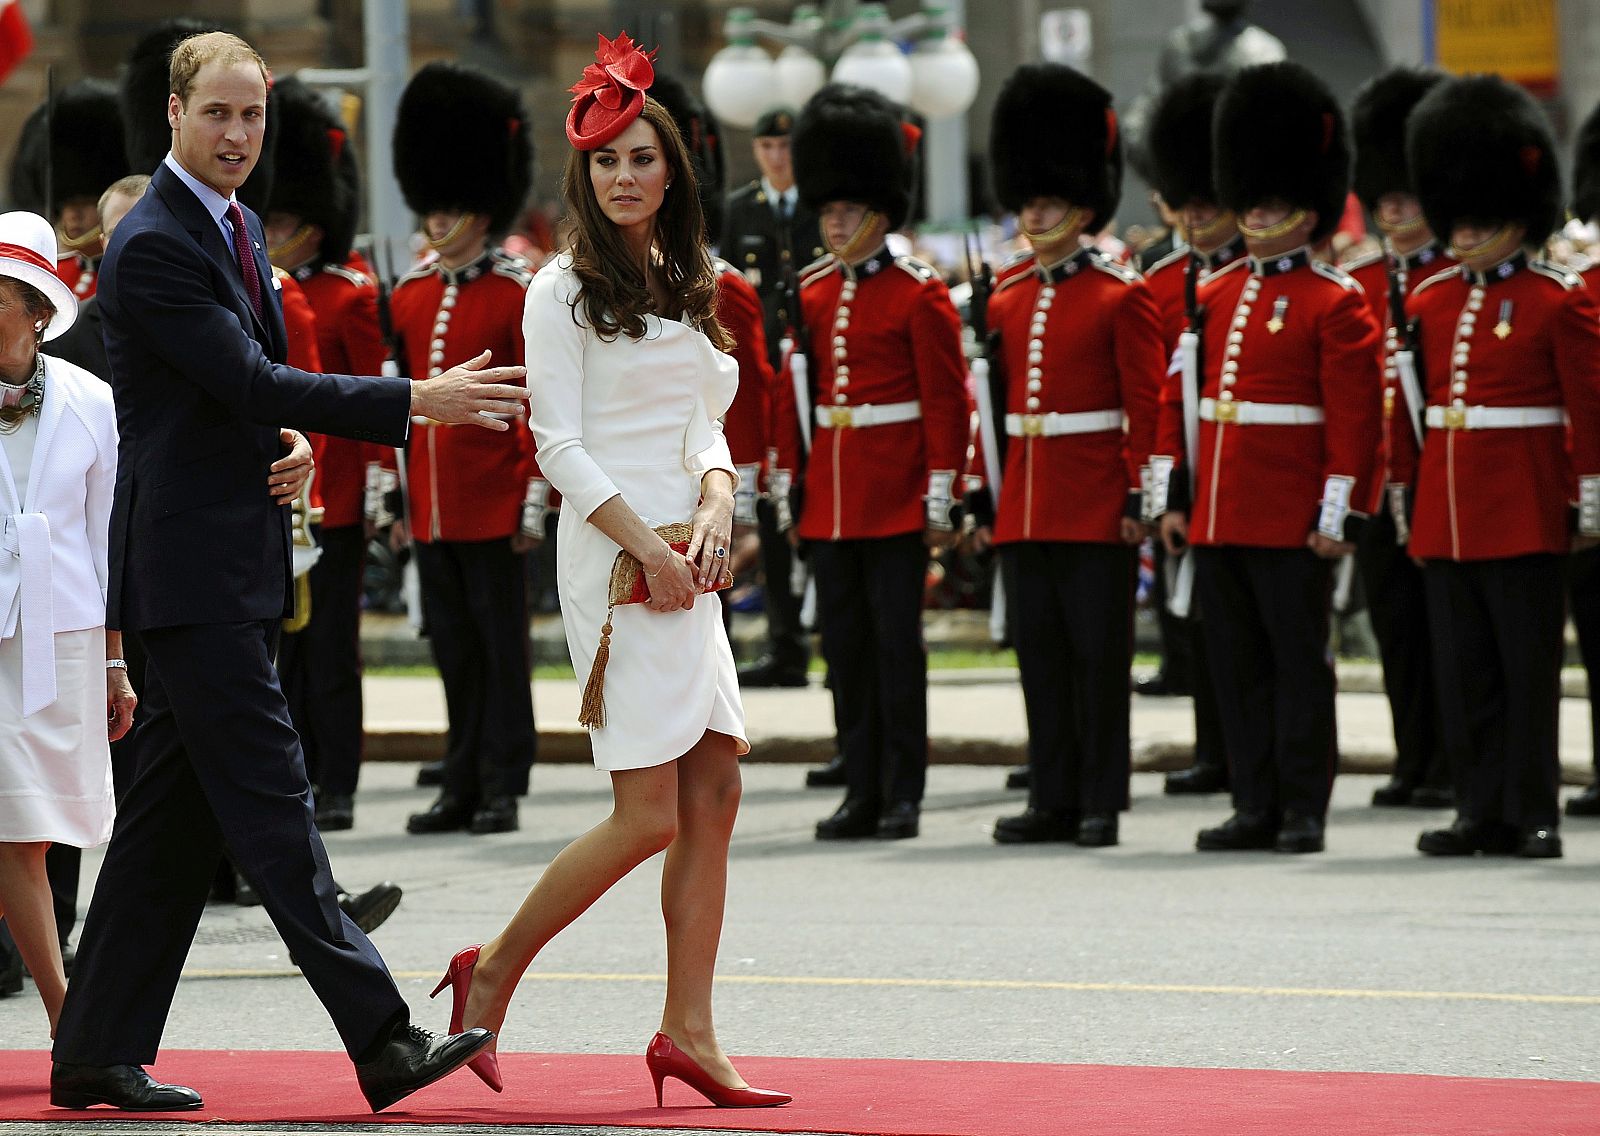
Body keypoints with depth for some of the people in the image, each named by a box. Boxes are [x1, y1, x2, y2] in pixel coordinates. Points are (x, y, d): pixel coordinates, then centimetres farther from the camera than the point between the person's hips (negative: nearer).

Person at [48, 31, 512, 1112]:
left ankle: (99, 1053, 14)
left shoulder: (238, 228, 15)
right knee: (272, 802, -10)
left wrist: (286, 453, 1)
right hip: (193, 566, -10)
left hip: (237, 562, 10)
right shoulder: (152, 246, -15)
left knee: (178, 812, 10)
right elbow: (248, 382, -19)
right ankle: (384, 1041, -13)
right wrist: (414, 401, -20)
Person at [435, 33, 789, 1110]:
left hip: (688, 562, 8)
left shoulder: (686, 286, 16)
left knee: (716, 796, 2)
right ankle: (495, 971, 6)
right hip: (615, 557, -7)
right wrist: (650, 548, -15)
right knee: (649, 816, -10)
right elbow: (558, 445, -10)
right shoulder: (566, 290, -5)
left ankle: (689, 1032, 6)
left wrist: (715, 502, -4)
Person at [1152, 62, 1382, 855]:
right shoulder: (1216, 295, 12)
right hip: (1216, 519, 6)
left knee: (1298, 660, 1)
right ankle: (1256, 808, 15)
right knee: (1236, 664, 8)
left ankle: (1304, 810, 6)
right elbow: (1176, 400, 14)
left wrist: (1338, 518, -13)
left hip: (1292, 523, -6)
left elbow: (1355, 418, -9)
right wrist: (1168, 497, 8)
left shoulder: (1334, 306, -5)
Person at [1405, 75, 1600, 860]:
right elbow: (1412, 409, 13)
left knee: (1528, 668, -1)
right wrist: (1409, 503, 12)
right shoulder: (1429, 302, 10)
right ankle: (1483, 814, 13)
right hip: (1445, 517, 5)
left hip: (1525, 514, -5)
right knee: (1463, 674, 7)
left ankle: (1534, 815, 4)